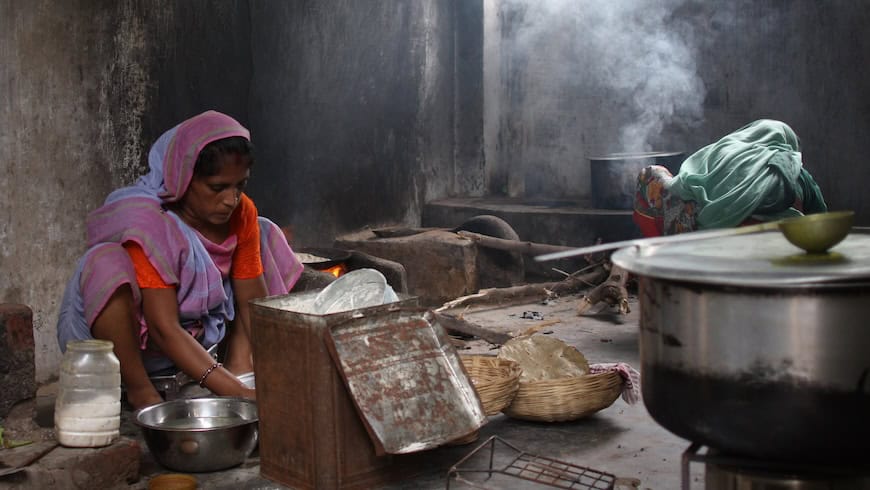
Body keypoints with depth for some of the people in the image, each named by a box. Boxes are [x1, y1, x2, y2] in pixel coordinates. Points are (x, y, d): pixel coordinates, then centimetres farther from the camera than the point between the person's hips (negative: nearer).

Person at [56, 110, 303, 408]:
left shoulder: (241, 213, -9)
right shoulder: (148, 224, -29)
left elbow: (254, 300, -6)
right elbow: (164, 330, -34)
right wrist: (234, 392, -42)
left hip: (196, 334, 7)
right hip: (124, 340, -7)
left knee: (266, 234, 4)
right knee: (107, 261, -38)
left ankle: (238, 360, -4)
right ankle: (139, 391, -21)